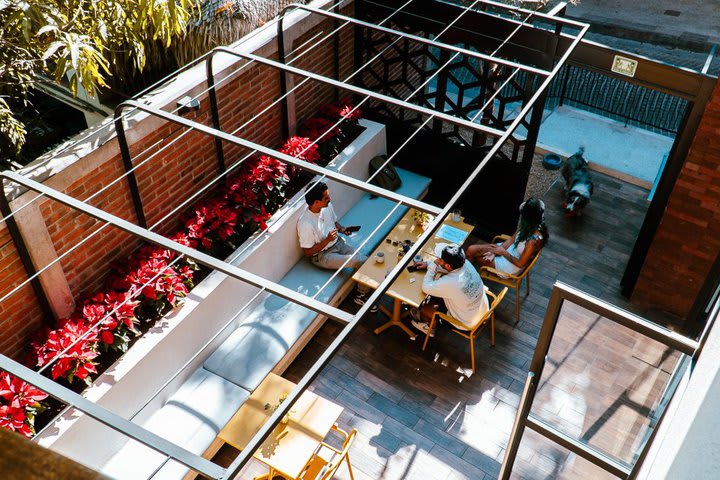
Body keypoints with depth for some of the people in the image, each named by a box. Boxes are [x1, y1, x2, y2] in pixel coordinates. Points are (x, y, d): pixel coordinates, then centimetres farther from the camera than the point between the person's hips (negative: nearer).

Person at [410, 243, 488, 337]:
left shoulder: (450, 283, -39)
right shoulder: (465, 263, -18)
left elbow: (426, 288, -23)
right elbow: (451, 268, 6)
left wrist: (432, 266, -16)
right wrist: (428, 264, 1)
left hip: (468, 323, -6)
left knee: (424, 308, 9)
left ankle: (429, 327, 42)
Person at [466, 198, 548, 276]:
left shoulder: (534, 240, -37)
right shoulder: (528, 225, -14)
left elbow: (520, 264, -26)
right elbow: (512, 239, 1)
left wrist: (503, 252, -18)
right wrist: (496, 251, -10)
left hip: (512, 265, -7)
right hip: (510, 249, 7)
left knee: (472, 256, 1)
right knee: (472, 249, -2)